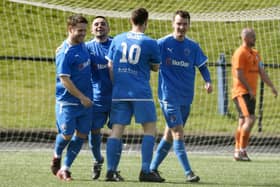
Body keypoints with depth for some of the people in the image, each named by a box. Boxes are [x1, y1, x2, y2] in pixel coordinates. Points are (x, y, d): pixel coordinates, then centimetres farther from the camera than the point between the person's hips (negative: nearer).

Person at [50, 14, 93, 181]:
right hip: (67, 101, -7)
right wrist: (81, 97, -17)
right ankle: (57, 156, 27)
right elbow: (64, 79, -19)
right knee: (67, 134, -6)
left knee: (81, 134, 2)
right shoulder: (65, 53, -16)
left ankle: (65, 168, 10)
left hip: (85, 100, 7)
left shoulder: (82, 45, 8)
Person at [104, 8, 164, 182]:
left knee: (117, 130, 3)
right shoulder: (150, 43, -3)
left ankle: (111, 170, -3)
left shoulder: (117, 40, 8)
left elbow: (110, 66, 11)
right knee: (150, 129, 5)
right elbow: (156, 67, 10)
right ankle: (145, 171, -3)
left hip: (119, 93, 4)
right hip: (141, 93, -4)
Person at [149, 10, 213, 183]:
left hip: (186, 97, 5)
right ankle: (188, 172, -15)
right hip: (169, 96, -5)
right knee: (178, 133, -13)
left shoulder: (193, 47, 7)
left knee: (169, 135, 11)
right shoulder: (163, 44, -5)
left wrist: (208, 81, -8)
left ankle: (153, 168, 22)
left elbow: (203, 66, 10)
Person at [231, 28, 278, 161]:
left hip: (250, 93, 9)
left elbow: (261, 72, 19)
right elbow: (239, 75, -16)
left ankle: (238, 152, 12)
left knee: (243, 122, 9)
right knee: (250, 119, -19)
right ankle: (242, 150, -18)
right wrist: (250, 89, -17)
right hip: (241, 92, -9)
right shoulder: (240, 53, -10)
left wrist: (272, 87, 10)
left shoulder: (255, 54, 17)